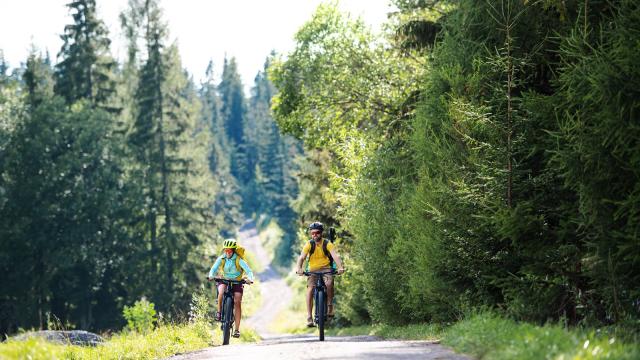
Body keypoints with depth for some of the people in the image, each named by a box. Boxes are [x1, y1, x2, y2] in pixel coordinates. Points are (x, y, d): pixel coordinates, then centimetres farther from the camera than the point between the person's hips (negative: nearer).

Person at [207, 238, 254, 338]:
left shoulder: (239, 260, -18)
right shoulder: (221, 258, -11)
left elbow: (248, 271, -24)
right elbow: (214, 268, -19)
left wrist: (250, 279, -45)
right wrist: (211, 276, -41)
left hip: (237, 282, -1)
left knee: (237, 302, -18)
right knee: (221, 292, -33)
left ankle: (237, 329, -17)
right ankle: (219, 311, -7)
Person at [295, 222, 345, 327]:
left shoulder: (327, 244, -9)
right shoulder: (309, 244, -7)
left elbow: (335, 256, -21)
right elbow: (302, 257, -19)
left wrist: (340, 267, -40)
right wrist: (299, 269, -38)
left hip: (326, 268, -1)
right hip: (313, 270, 1)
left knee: (329, 283, -31)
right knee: (310, 289, -20)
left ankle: (330, 306, -8)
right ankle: (309, 317, -18)